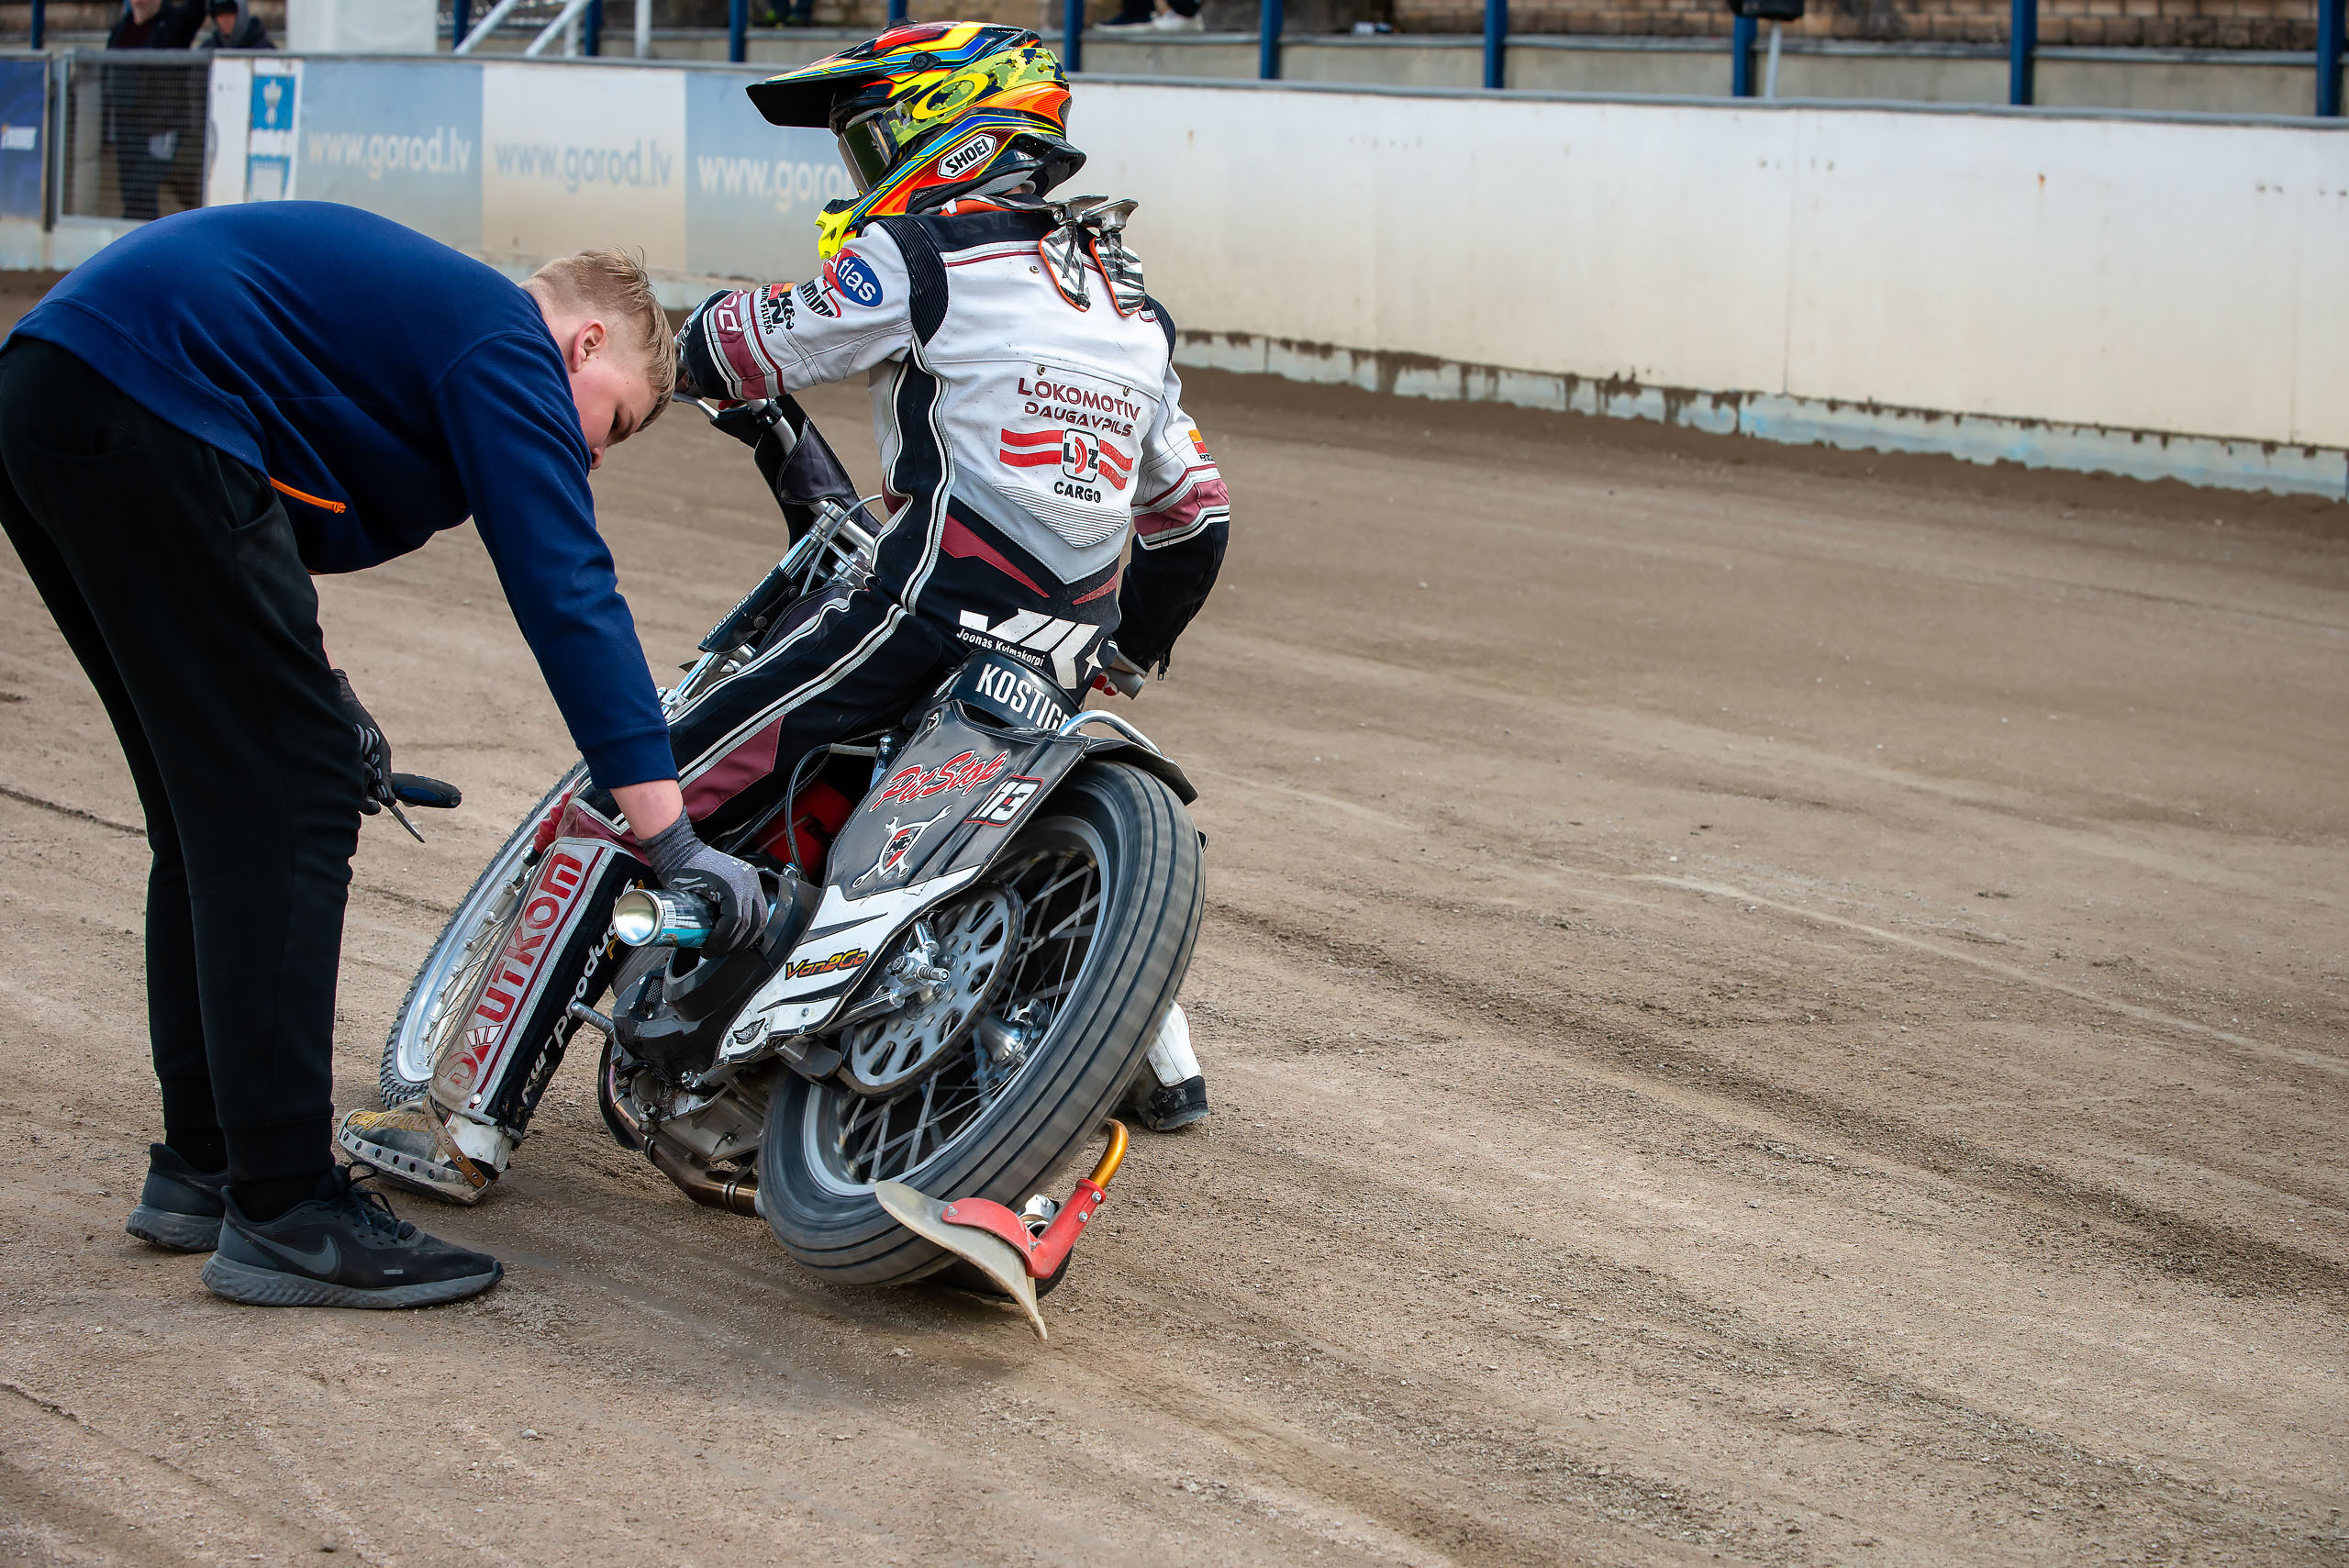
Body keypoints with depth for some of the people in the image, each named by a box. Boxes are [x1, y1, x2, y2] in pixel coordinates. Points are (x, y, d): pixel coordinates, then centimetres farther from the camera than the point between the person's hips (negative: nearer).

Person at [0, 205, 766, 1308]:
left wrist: (318, 699, 23)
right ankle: (284, 1214, -7)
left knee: (216, 812, 17)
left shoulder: (428, 305, 28)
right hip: (149, 427, -11)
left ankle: (203, 1166, 22)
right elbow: (567, 591, -11)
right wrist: (669, 837, -13)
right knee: (287, 803, -7)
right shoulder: (511, 355, -1)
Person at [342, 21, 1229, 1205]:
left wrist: (695, 341, 28)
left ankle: (475, 1116, -11)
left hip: (920, 616, -7)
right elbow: (1193, 513, 27)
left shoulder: (922, 253, -2)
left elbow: (749, 347, 5)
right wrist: (1129, 647, 42)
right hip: (1062, 659, 7)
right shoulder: (1132, 305, 20)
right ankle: (1161, 1061, 46)